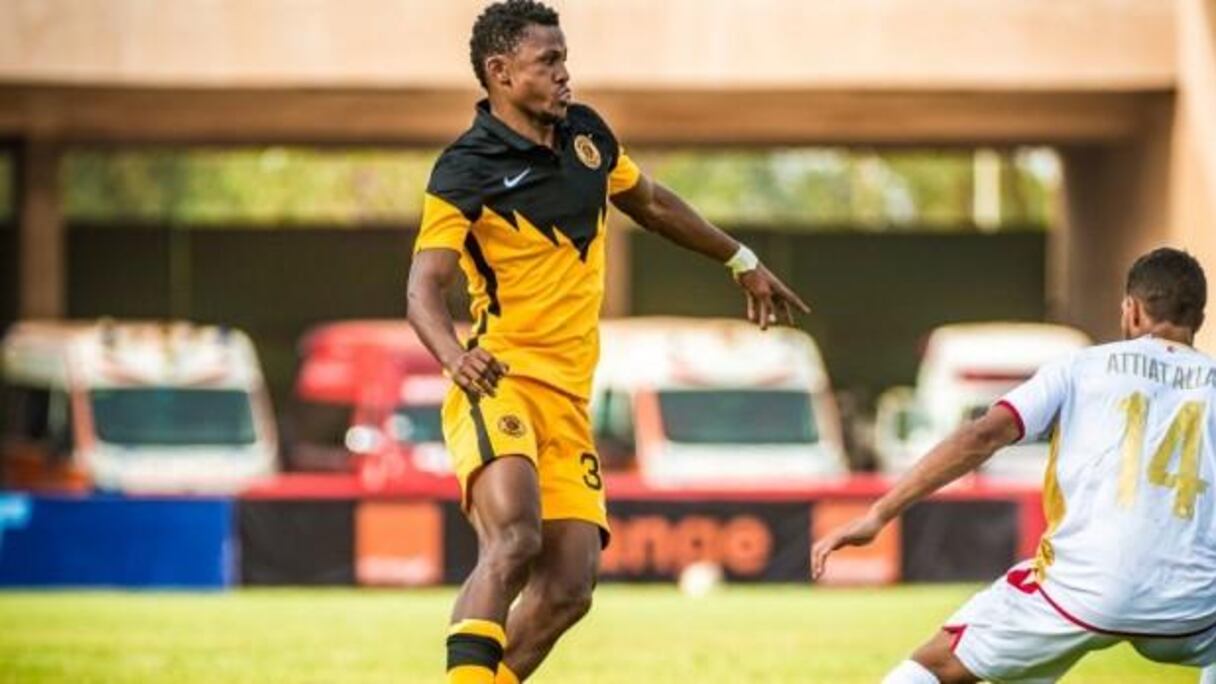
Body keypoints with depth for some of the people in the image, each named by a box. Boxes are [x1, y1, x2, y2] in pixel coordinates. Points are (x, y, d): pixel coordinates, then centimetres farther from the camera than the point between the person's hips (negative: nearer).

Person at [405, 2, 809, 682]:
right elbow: (425, 288, -20)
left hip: (569, 398, 7)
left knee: (567, 590, -5)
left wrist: (743, 261, 38)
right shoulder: (465, 172, -10)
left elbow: (650, 201, 31)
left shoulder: (586, 133, 12)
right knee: (514, 543, -31)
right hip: (500, 383, -7)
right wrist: (456, 356, -40)